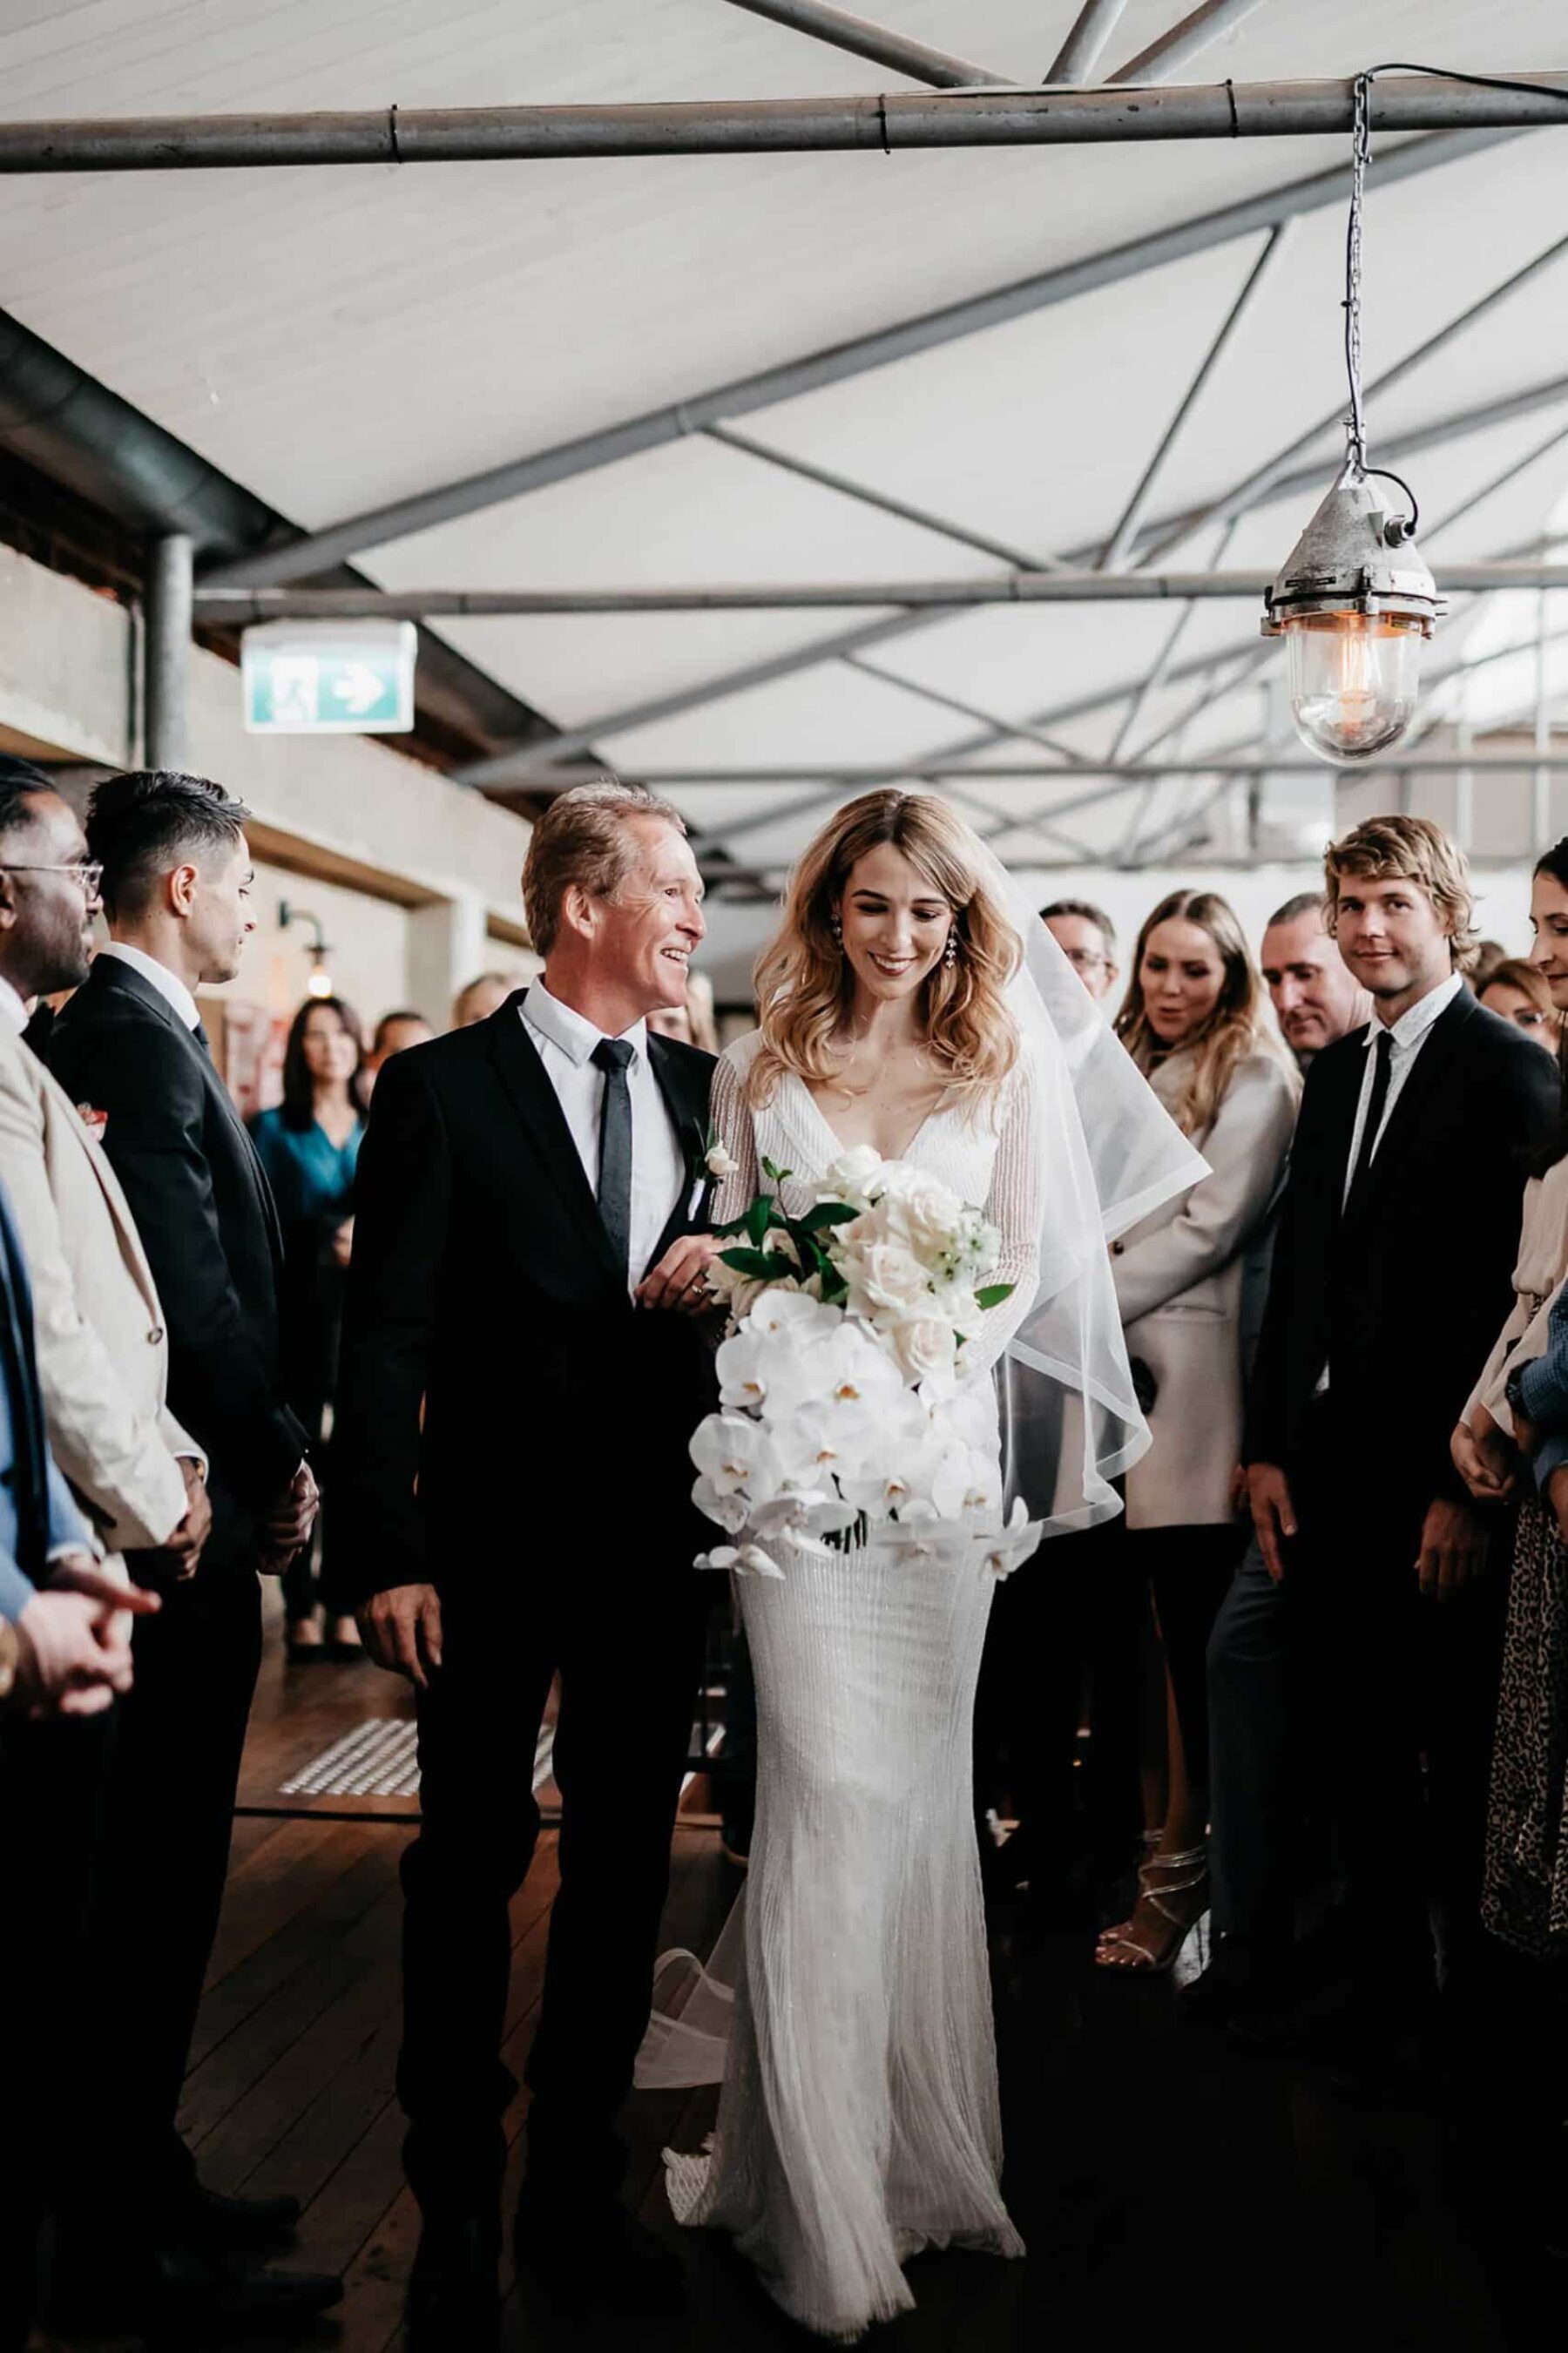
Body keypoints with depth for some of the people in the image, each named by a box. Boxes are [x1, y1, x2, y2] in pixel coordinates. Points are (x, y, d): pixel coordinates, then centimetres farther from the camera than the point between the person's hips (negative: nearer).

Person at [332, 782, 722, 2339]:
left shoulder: (701, 1089, 8)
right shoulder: (442, 1088, -7)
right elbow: (385, 1338, -10)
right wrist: (386, 1553, -15)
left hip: (655, 1547, 5)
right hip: (494, 1550, -5)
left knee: (624, 1872, 13)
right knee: (468, 1873, 7)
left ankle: (578, 2198, 29)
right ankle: (456, 2222, 23)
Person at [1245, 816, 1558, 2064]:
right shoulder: (1337, 1071, 14)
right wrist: (1269, 1444, 8)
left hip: (1433, 1478, -6)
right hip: (1324, 1460, 7)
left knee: (1458, 1752, 7)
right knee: (1350, 1736, 13)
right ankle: (1384, 1969, 28)